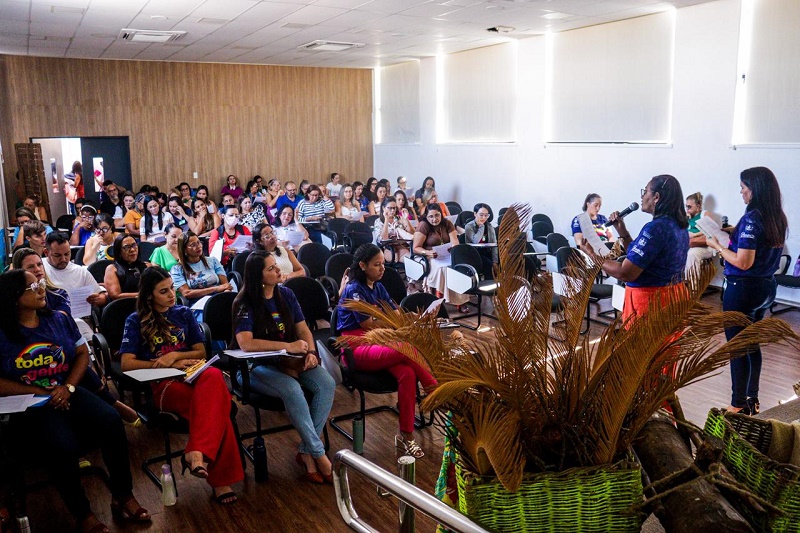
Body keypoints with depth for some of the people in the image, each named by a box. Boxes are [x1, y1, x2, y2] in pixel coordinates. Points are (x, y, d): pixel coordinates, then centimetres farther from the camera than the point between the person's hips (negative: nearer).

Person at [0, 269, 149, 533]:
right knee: (62, 446, -32)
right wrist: (39, 392, -14)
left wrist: (68, 387, -8)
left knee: (111, 421, -23)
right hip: (28, 407, -4)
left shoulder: (60, 320, 8)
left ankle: (122, 496, -5)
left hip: (67, 393, 4)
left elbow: (83, 353, 9)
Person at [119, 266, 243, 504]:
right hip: (162, 385, -3)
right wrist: (166, 365, -8)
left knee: (214, 376, -39)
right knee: (215, 406, -35)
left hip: (192, 376, 3)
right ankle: (220, 479, -33)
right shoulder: (136, 321, 10)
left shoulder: (184, 314, 19)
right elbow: (127, 363, 0)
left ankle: (197, 453, -45)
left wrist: (175, 356, -4)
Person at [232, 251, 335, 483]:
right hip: (257, 366, -5)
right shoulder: (245, 304, -12)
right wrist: (289, 346, -26)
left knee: (327, 384, -22)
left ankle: (306, 452, -11)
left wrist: (311, 352, -13)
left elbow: (303, 329, 8)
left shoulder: (286, 294, 6)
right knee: (292, 390, -35)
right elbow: (245, 343, -25)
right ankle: (319, 454, -18)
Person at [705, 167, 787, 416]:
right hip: (766, 287, 9)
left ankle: (739, 405, 10)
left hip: (743, 289, -9)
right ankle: (753, 400, 30)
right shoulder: (778, 218, 6)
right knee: (752, 344, 19)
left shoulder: (752, 218, -20)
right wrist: (735, 233, 13)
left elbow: (743, 262, -22)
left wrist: (717, 246, -10)